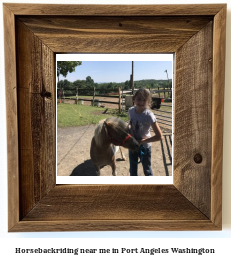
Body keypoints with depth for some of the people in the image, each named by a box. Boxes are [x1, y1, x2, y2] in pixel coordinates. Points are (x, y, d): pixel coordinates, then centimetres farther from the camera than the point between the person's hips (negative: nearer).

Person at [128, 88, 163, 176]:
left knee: (147, 170, 18)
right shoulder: (131, 110, -12)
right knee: (132, 171, 22)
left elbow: (159, 136, -28)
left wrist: (141, 141, -25)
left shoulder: (149, 115, -28)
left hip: (144, 147, -4)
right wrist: (129, 127, -12)